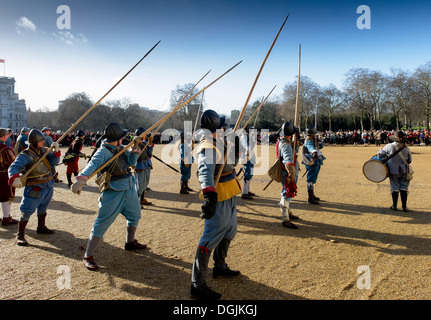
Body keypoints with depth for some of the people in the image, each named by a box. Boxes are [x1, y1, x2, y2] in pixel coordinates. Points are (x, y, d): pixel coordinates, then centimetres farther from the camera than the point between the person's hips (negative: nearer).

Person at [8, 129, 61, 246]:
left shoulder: (43, 150, 2)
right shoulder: (25, 155, -19)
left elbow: (53, 163, -1)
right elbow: (14, 167, -29)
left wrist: (56, 151, -17)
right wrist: (14, 178, -49)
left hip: (48, 185, 7)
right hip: (35, 188, -7)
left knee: (43, 207, 23)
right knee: (27, 211, -6)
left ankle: (41, 227, 41)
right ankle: (20, 235, 8)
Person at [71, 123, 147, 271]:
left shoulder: (120, 148, 5)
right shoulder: (104, 151, -21)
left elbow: (131, 162, 10)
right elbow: (93, 164, -37)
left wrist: (135, 147, -6)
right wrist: (80, 179, -54)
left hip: (129, 189, 9)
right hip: (112, 193, -9)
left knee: (135, 215, 24)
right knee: (102, 224, -5)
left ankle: (130, 242, 46)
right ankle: (88, 257, 7)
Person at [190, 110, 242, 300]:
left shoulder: (220, 140, 8)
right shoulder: (207, 147, -23)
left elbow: (232, 161, 26)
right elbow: (206, 172, -41)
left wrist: (235, 145, 11)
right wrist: (209, 197, -55)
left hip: (230, 195, 10)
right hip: (219, 196, -10)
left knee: (229, 232, 23)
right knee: (211, 237, -8)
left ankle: (220, 267, 42)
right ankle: (198, 285, 1)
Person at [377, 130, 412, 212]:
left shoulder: (390, 146, -15)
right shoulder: (407, 149, -8)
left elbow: (380, 154, -5)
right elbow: (409, 161, 4)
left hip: (393, 171, -1)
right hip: (404, 171, 1)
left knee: (394, 188, 8)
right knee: (404, 188, 8)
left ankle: (394, 206, 16)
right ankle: (404, 206, 12)